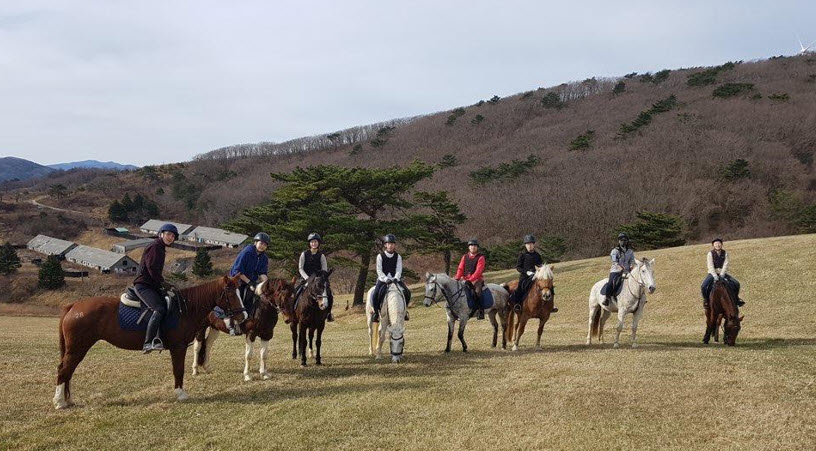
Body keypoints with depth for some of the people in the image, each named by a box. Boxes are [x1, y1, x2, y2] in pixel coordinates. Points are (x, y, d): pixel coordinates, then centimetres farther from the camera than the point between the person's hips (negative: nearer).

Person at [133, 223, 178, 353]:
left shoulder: (161, 249, 22)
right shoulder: (155, 247, -8)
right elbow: (151, 267, -17)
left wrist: (162, 284, 12)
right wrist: (163, 283, -10)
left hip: (152, 286, 10)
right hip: (143, 285, -10)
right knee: (159, 309, -26)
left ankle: (159, 339, -4)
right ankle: (148, 343, -32)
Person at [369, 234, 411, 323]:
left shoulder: (398, 256, 4)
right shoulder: (380, 256, -3)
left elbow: (399, 269, -2)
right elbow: (379, 270, -8)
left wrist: (396, 278, -20)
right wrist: (386, 279, -21)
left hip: (394, 279, 2)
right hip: (383, 279, -2)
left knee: (407, 292, -14)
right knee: (375, 294, -26)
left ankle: (404, 309, 8)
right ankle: (376, 312, -5)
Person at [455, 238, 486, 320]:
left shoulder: (480, 258, -2)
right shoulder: (465, 257, 13)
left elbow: (478, 271, -13)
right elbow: (460, 268, 8)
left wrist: (470, 280, -24)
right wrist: (457, 278, -10)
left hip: (476, 280, -5)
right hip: (465, 279, 5)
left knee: (477, 292, -30)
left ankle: (481, 312, -26)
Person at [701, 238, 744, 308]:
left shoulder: (725, 253, 1)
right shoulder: (710, 254, -7)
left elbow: (725, 265, -9)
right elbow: (710, 266, -14)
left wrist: (722, 274, -23)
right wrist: (715, 276, -27)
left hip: (722, 273, 3)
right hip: (713, 273, -3)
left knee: (736, 283, -10)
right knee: (704, 286, -27)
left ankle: (736, 298, 14)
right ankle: (706, 300, -2)